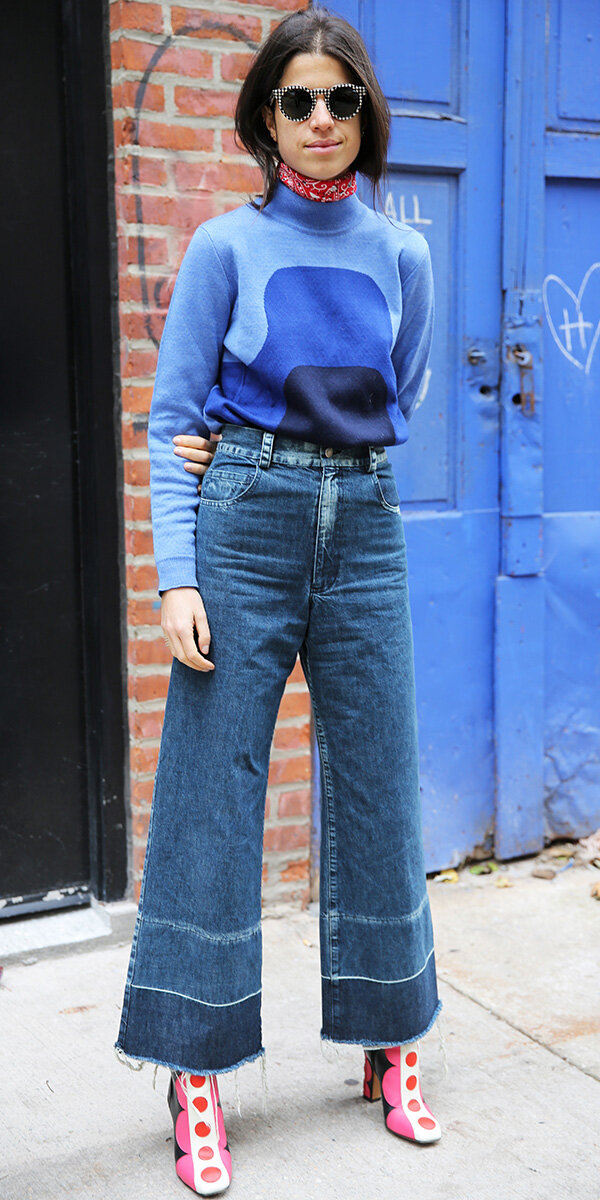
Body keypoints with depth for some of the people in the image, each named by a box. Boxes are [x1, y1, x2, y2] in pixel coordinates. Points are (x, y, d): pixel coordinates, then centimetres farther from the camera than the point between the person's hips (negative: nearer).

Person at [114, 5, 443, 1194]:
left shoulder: (401, 255, 10)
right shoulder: (226, 246, 2)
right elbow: (172, 420, -1)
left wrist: (267, 441, 4)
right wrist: (177, 575, -12)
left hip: (363, 529, 3)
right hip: (244, 527, -3)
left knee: (378, 789, 7)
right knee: (211, 794, -2)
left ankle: (390, 1048, 23)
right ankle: (198, 1078, 11)